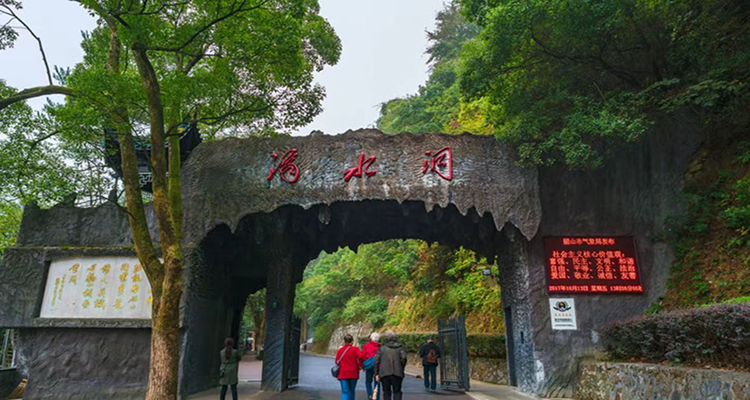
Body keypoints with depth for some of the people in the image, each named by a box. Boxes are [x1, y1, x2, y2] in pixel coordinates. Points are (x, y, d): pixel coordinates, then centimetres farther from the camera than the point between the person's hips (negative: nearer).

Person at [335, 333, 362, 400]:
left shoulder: (340, 350, 2)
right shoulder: (355, 349, -5)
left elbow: (337, 362, 6)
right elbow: (360, 357, -18)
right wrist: (360, 366, -2)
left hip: (343, 374, 1)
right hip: (353, 374, -1)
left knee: (345, 391, -3)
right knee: (352, 391, 17)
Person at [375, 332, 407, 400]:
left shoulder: (382, 349, 10)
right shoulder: (400, 348, 9)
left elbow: (376, 361, 3)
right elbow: (403, 358, -8)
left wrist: (376, 374, 6)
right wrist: (401, 369, 5)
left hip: (384, 373, 0)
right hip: (397, 373, 0)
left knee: (386, 392, 10)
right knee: (397, 391, 8)